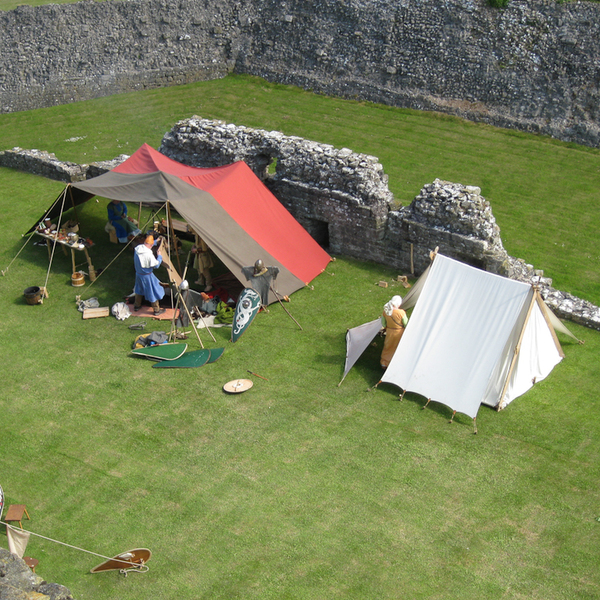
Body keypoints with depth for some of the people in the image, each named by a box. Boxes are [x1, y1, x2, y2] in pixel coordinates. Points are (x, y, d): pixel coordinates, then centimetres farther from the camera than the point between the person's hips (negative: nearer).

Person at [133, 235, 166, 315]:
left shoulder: (137, 248, -10)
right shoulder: (149, 254, -31)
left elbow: (144, 245, 13)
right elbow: (156, 265, -21)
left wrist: (156, 241, 21)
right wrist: (159, 256, -7)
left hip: (138, 274, 7)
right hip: (147, 276, -7)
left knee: (139, 290, 29)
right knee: (153, 292, 10)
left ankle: (137, 306, 45)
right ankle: (157, 310, 23)